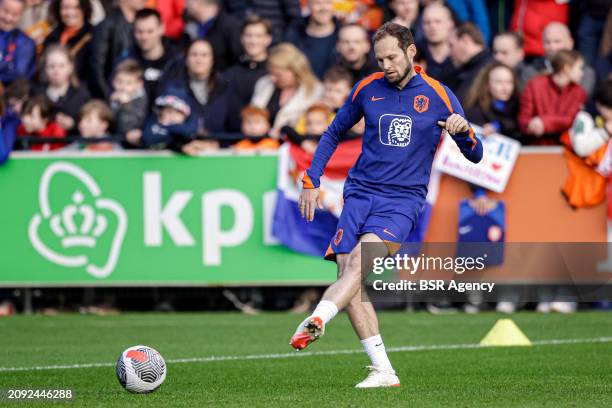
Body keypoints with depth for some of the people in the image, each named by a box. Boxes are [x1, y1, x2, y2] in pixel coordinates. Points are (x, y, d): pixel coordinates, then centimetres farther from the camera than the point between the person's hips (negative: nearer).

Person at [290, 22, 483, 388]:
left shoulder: (438, 95, 0)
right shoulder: (368, 89, 7)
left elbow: (475, 155, 1)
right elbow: (334, 134, 22)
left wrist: (463, 129, -20)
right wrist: (312, 181, 13)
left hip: (402, 200, -3)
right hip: (360, 193, 3)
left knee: (358, 259, -28)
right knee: (348, 274, -12)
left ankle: (316, 322, -46)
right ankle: (383, 371, -10)